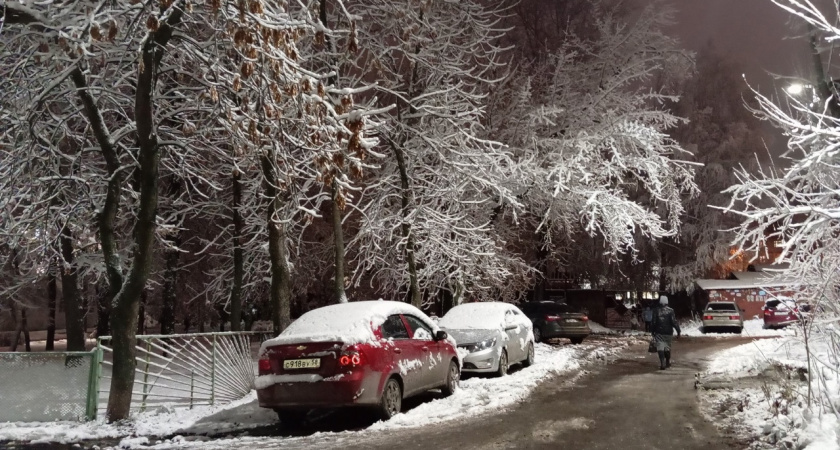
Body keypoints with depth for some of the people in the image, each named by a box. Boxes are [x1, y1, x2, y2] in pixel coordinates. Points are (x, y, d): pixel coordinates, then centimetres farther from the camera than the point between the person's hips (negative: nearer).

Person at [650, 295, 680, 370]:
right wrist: (678, 331, -5)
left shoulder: (657, 311, -1)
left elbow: (653, 322, 1)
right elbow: (674, 322, -10)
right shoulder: (670, 310, -5)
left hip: (659, 333, -1)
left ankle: (662, 364, -17)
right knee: (667, 347, 17)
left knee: (660, 348, -4)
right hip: (668, 333, 1)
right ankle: (668, 362, 29)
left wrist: (652, 331, 11)